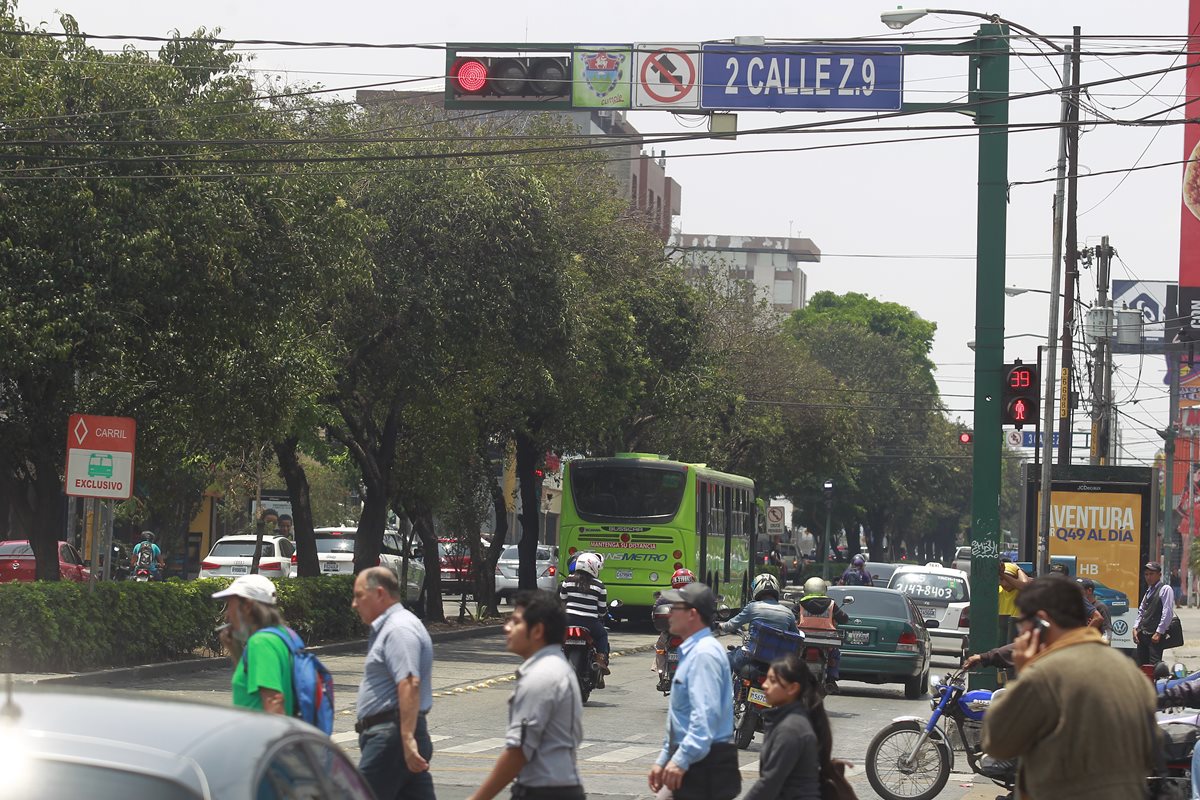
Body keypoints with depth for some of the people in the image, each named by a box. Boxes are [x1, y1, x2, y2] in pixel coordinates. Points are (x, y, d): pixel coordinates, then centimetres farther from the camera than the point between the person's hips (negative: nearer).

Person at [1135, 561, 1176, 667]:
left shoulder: (1165, 589, -6)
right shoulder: (1149, 590, 18)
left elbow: (1167, 613, -13)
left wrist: (1159, 633, -16)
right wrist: (1135, 628, 7)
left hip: (1155, 635, -8)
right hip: (1143, 634, 8)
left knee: (1154, 666, -14)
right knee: (1142, 665, 6)